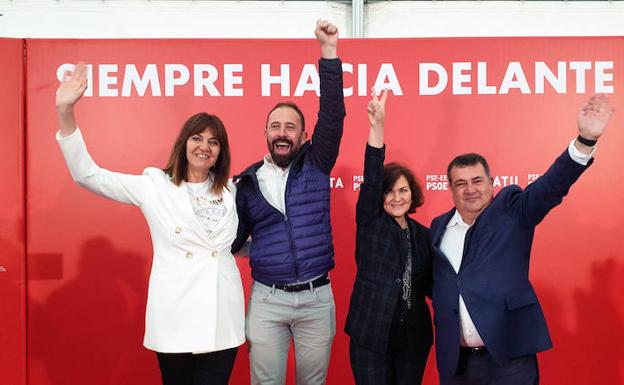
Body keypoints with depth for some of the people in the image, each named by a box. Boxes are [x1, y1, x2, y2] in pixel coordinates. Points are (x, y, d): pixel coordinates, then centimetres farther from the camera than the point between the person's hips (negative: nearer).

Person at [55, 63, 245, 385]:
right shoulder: (155, 186, 0)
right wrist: (65, 113, -14)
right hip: (174, 317, -2)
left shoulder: (230, 191, 10)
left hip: (222, 317, 2)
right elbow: (87, 175, -6)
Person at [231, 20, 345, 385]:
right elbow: (233, 239, 10)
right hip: (266, 299, 0)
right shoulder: (247, 182, 4)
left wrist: (329, 52, -18)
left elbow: (332, 116, -11)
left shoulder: (315, 165, 2)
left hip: (317, 297, 0)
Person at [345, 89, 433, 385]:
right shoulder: (370, 222, -2)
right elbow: (371, 179, -17)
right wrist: (377, 126, -29)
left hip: (414, 337, 3)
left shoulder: (423, 234, 7)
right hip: (371, 335, -3)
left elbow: (429, 284, 13)